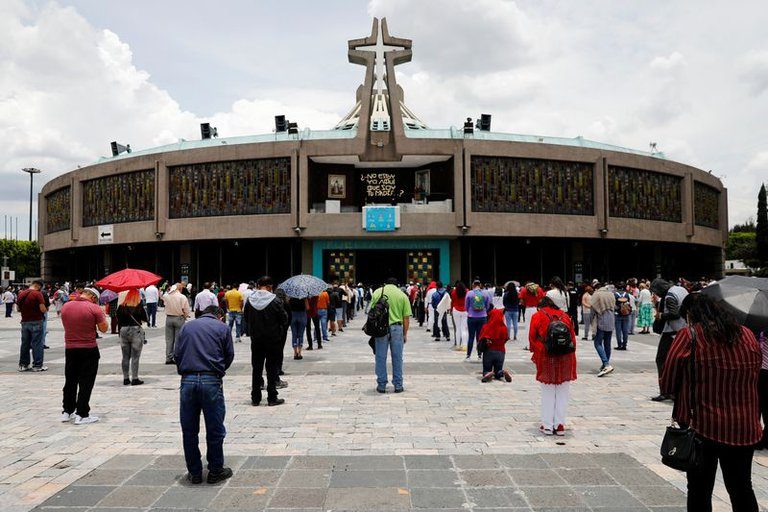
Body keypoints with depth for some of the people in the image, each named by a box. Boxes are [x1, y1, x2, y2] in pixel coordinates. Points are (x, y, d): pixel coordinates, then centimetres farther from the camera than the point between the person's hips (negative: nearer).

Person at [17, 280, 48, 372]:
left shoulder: (21, 294, 6)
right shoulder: (37, 294, -13)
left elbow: (18, 308, 14)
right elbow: (43, 309, -18)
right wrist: (46, 309, 3)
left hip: (24, 322, 6)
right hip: (36, 322, -6)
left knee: (25, 344, 14)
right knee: (37, 344, 1)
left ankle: (23, 364, 19)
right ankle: (37, 365, 3)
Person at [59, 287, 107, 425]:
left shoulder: (66, 306, 2)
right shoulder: (94, 308, -14)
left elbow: (66, 325, 16)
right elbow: (103, 329, -9)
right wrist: (101, 314, 5)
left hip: (70, 349, 5)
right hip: (89, 350, -5)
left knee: (70, 381, 17)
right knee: (86, 383, 2)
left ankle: (67, 412, 26)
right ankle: (81, 415, 3)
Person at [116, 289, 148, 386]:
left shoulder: (121, 307, 1)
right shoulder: (139, 307, -11)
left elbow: (119, 321, 5)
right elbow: (146, 319, -4)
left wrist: (121, 332, 13)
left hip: (123, 331, 4)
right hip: (136, 331, -4)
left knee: (125, 357, 11)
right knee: (135, 357, 1)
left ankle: (125, 379, 15)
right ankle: (135, 379, 2)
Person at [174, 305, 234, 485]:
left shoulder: (187, 327, 17)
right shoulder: (223, 328, 9)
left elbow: (177, 354, 12)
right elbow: (229, 355, 9)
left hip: (188, 381, 3)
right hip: (211, 381, -2)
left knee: (189, 430, 12)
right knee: (215, 429, 8)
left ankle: (194, 473, 19)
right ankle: (215, 471, 16)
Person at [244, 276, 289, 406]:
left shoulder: (249, 301, -4)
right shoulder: (275, 301, -14)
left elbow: (246, 319, 5)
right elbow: (284, 320, -8)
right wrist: (281, 335, 8)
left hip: (256, 340, 3)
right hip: (273, 340, -3)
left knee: (256, 369, 12)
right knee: (272, 369, 5)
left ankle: (255, 398, 16)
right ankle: (272, 398, 8)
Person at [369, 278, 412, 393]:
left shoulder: (377, 292, 5)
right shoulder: (403, 295, 4)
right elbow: (406, 317, 2)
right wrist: (405, 334, 10)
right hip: (397, 328, 0)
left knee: (381, 357, 8)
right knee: (397, 358, 9)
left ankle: (381, 385, 12)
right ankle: (398, 385, 14)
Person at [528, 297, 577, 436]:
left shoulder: (537, 316, 1)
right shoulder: (565, 316, 10)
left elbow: (532, 338, 1)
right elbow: (573, 337, 11)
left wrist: (535, 354, 13)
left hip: (546, 358, -2)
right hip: (566, 359, 2)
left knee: (548, 393, 6)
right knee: (563, 393, 8)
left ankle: (547, 426, 9)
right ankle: (560, 425, 10)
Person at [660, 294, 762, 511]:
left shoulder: (689, 335, -12)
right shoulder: (748, 336, 3)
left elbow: (667, 384, -11)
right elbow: (755, 378, 12)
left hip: (702, 427, -4)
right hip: (745, 428, 4)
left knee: (700, 491, 11)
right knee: (742, 489, 19)